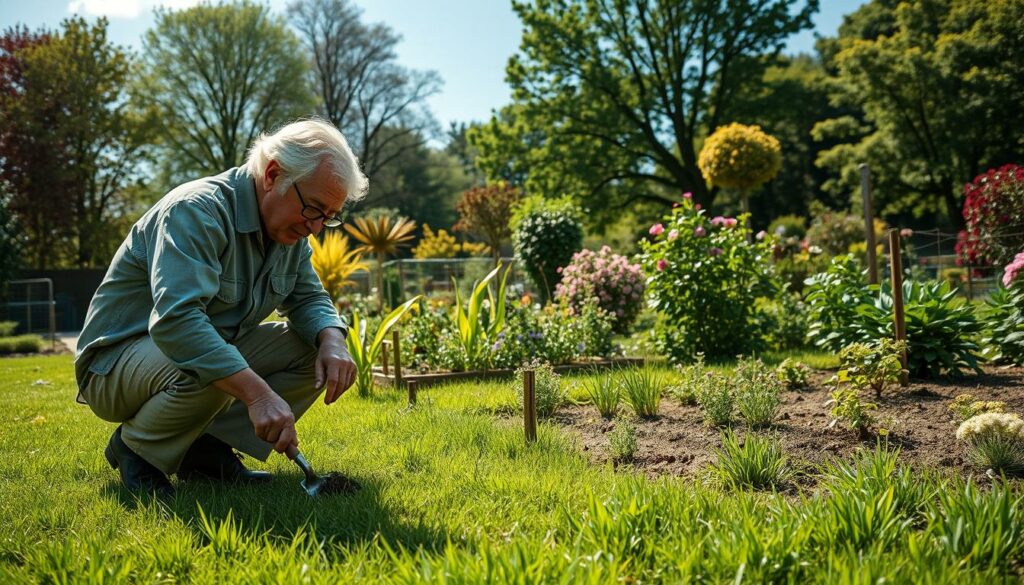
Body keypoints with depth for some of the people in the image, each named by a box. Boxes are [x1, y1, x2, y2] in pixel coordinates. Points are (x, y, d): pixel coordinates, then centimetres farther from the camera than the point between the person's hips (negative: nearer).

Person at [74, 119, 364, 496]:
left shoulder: (290, 225, 0)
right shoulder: (197, 211, -27)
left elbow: (309, 298, 5)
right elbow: (175, 319, -40)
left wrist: (332, 341, -19)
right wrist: (258, 393, -47)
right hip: (118, 360, -8)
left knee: (314, 348, -8)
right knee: (208, 374, -38)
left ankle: (205, 449, -4)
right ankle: (135, 447, -7)